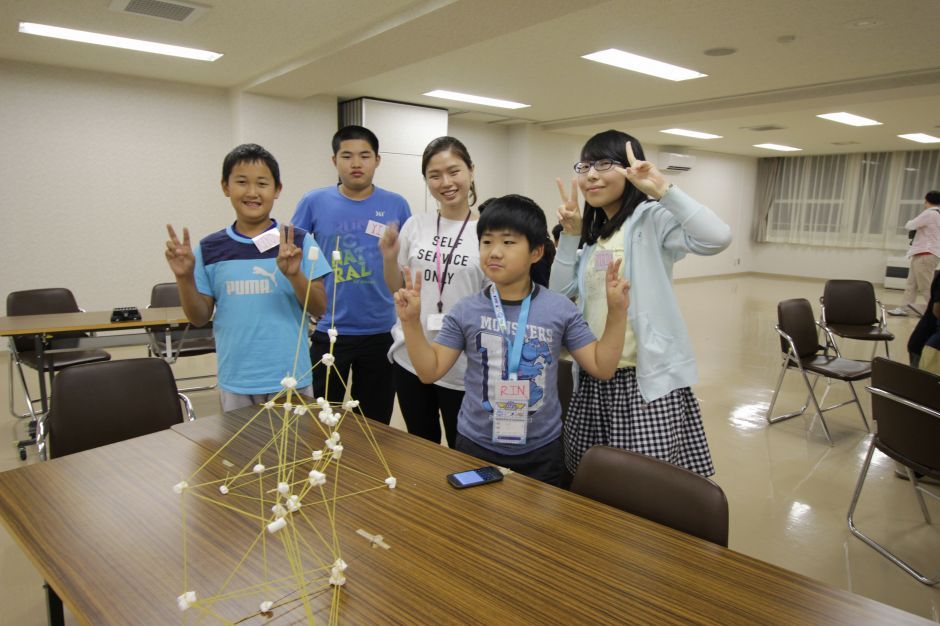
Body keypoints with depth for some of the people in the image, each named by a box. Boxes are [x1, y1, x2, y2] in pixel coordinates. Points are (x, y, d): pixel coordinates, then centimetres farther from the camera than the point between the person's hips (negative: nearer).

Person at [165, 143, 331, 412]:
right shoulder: (210, 248, 2)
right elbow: (200, 318, 5)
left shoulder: (299, 242, -4)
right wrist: (184, 277, -11)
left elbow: (319, 309, -5)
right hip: (235, 383, 2)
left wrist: (295, 274, -22)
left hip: (290, 379, -1)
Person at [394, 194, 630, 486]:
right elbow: (430, 371, -5)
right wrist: (411, 321, -16)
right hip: (475, 447, 1)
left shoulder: (560, 309, -8)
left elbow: (602, 367, -4)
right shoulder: (466, 311, -7)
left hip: (541, 452, 0)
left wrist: (617, 312, -14)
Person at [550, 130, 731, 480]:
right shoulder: (593, 232, 14)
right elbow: (560, 293, 7)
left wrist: (662, 188, -25)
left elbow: (717, 238, -28)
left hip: (647, 377, -7)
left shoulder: (653, 218, -9)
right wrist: (570, 236, 0)